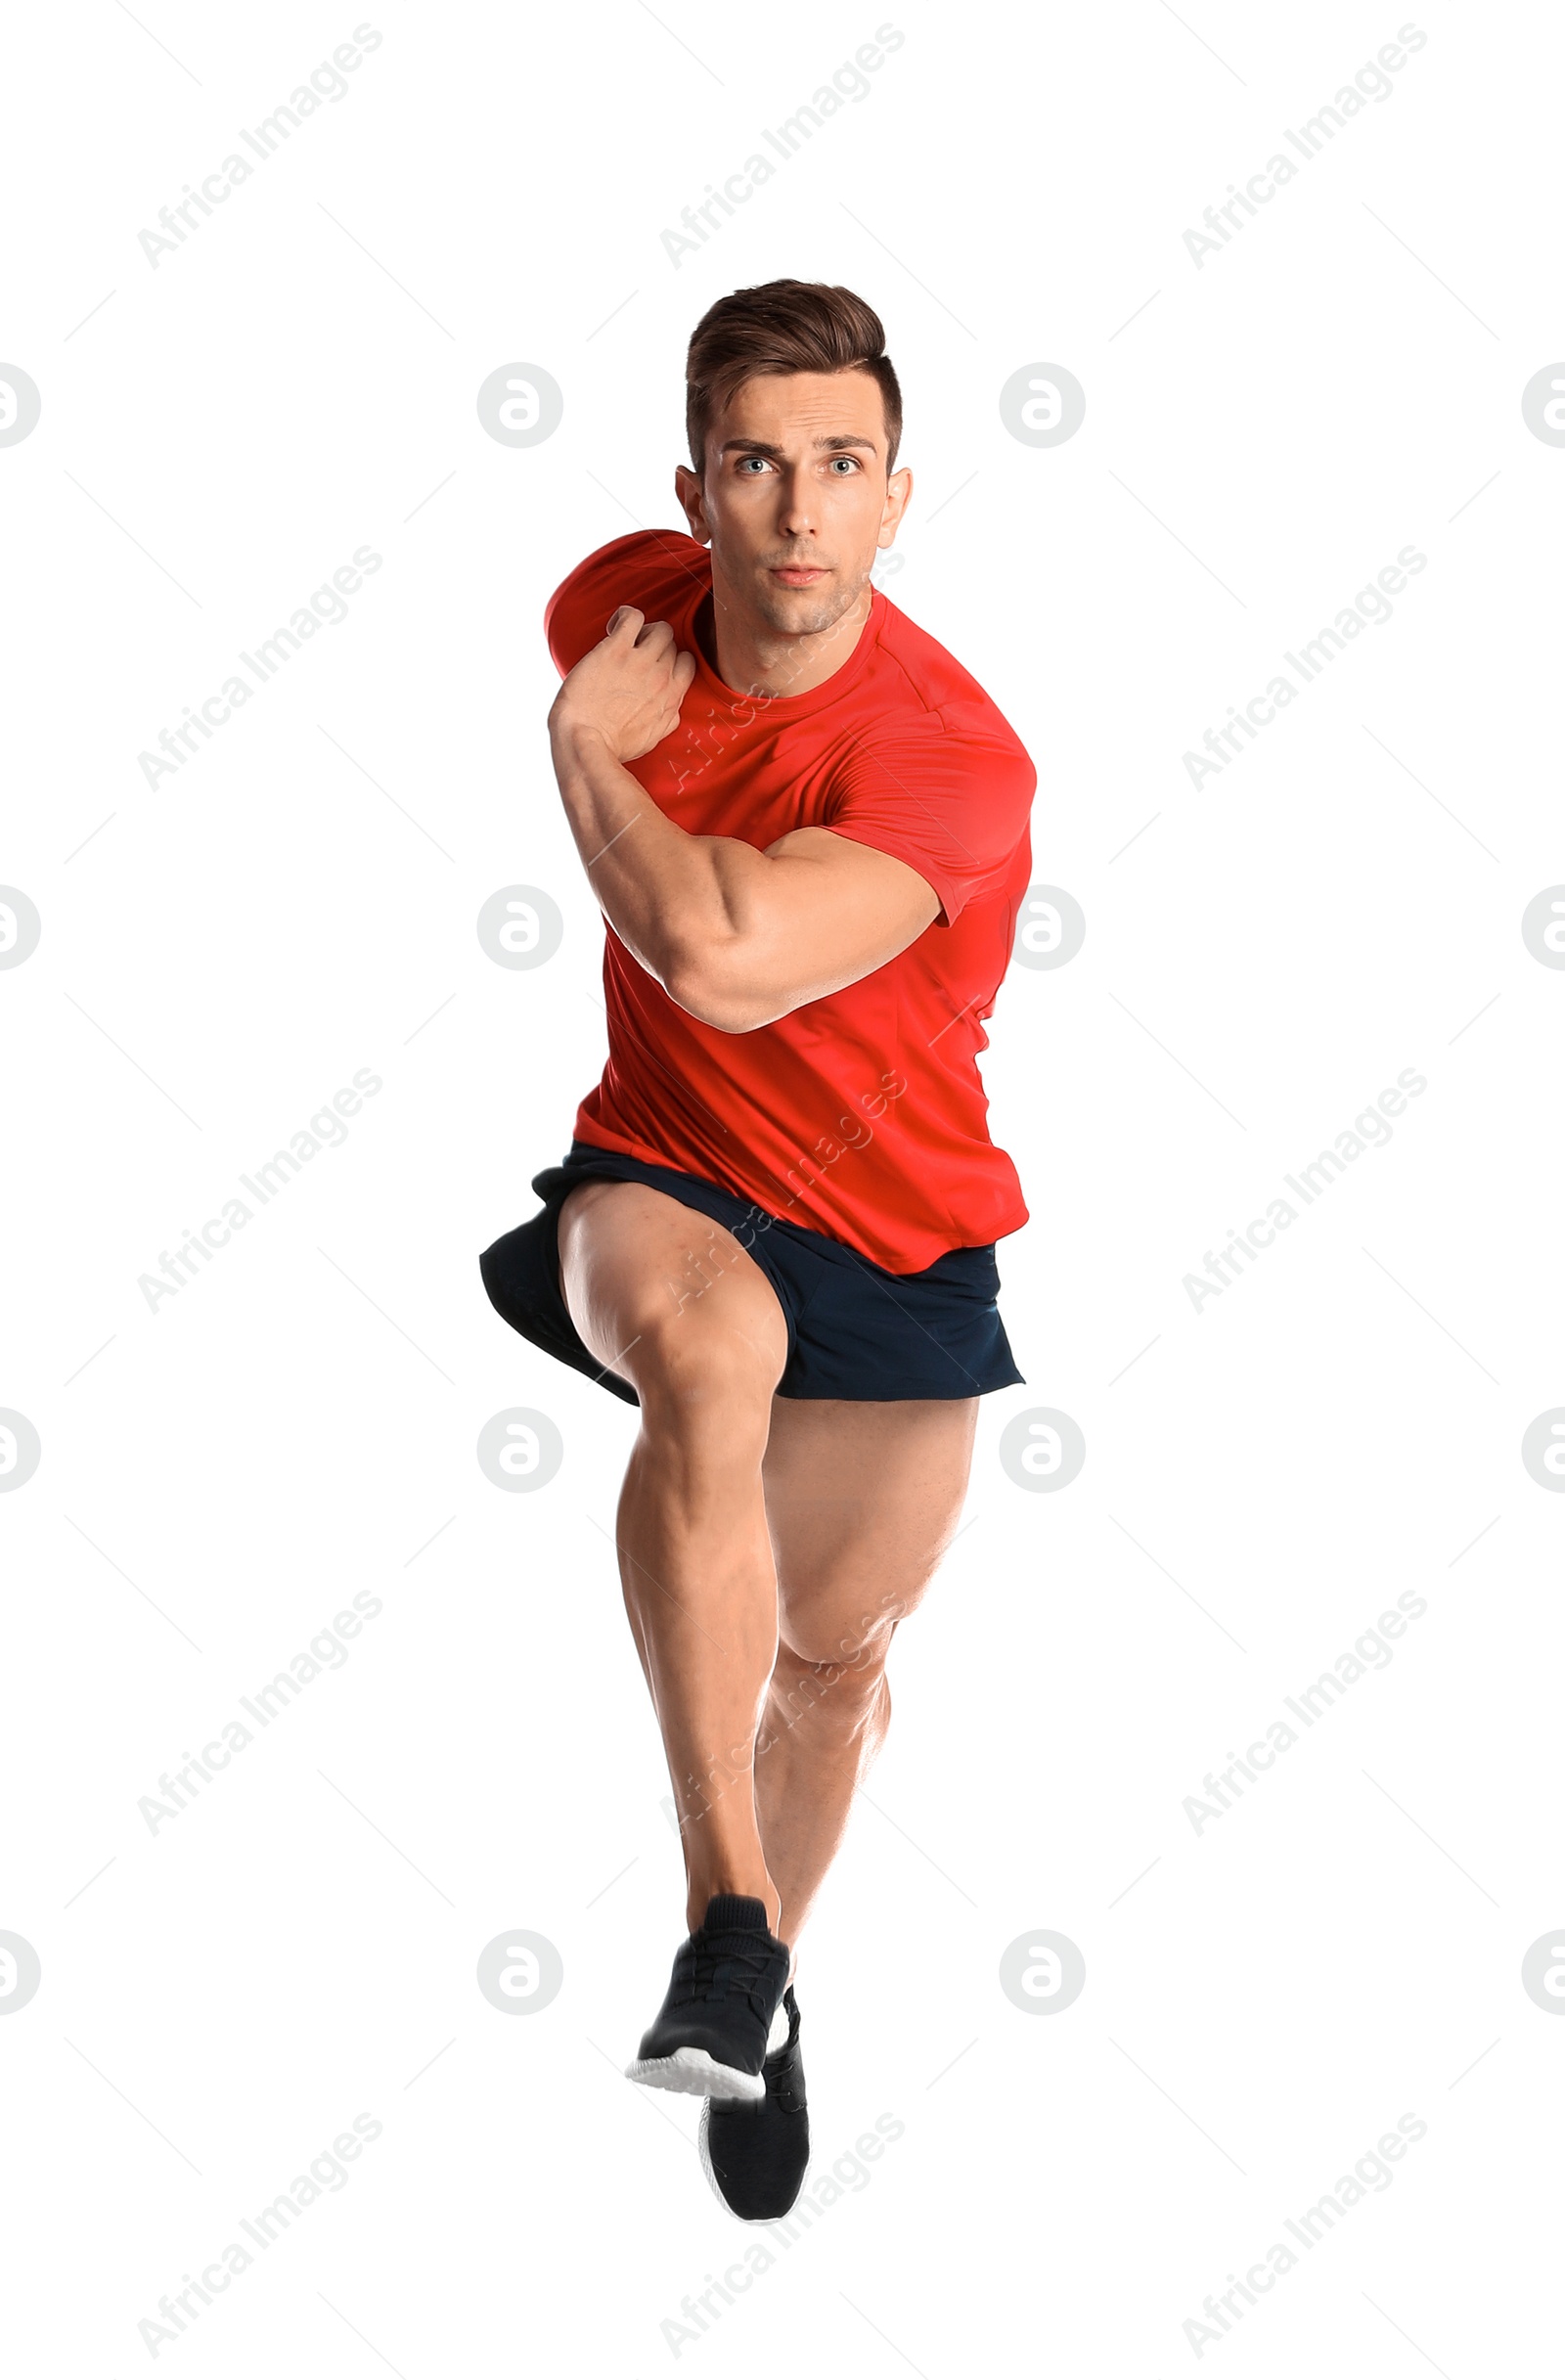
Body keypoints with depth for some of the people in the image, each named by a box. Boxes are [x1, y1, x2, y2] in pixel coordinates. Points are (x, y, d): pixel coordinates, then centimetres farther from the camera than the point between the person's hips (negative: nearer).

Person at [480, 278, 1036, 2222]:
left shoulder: (949, 758, -27)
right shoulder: (622, 602, -10)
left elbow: (725, 958, -40)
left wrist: (589, 744, -25)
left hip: (895, 1236, -1)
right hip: (659, 1175, 1)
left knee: (834, 1652, 12)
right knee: (712, 1348, -36)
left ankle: (765, 1987, 43)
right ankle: (726, 1910, -35)